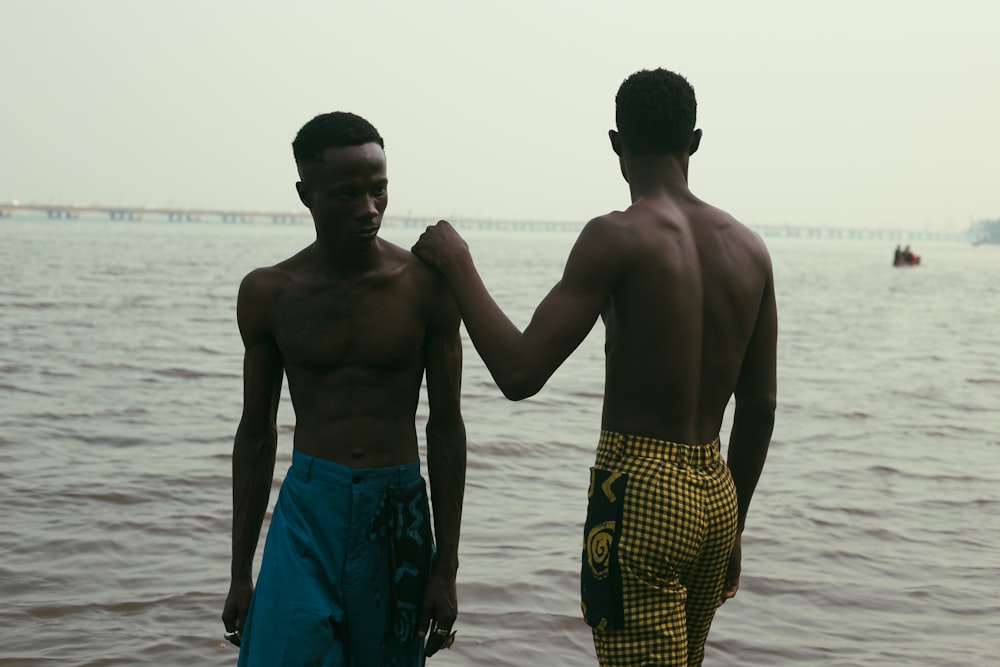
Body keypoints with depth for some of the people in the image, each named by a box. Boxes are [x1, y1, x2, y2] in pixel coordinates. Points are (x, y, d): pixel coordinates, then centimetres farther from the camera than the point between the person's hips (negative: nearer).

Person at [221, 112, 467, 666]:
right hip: (308, 505, 0)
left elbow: (446, 427, 1)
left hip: (398, 513, 0)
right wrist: (240, 574, 7)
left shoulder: (426, 285, -4)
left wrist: (445, 568, -1)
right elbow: (256, 433, 7)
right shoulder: (269, 294, 0)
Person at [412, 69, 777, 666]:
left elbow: (521, 374, -18)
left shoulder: (617, 237, -14)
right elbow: (760, 407, 10)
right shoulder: (750, 248, 5)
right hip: (715, 495, 7)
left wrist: (458, 265, -6)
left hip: (637, 494, -7)